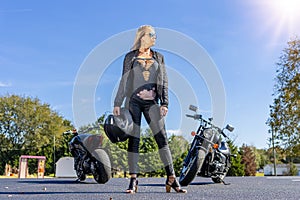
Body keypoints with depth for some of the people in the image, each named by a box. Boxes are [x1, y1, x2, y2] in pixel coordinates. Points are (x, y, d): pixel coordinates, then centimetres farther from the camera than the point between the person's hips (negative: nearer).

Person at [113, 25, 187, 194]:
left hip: (151, 102, 2)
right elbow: (124, 81, 8)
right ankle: (133, 180, 1)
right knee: (133, 140, -3)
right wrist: (118, 103, 0)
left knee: (162, 138, -5)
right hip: (133, 101, -1)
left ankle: (172, 178, -1)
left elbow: (164, 82, 11)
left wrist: (165, 103, 0)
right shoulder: (130, 57, 9)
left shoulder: (159, 57, 15)